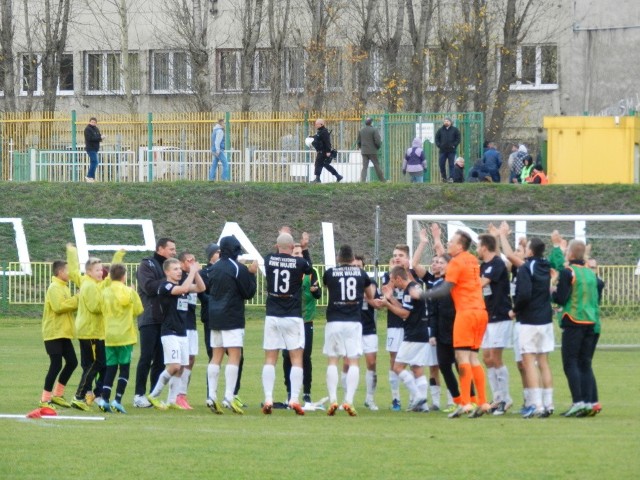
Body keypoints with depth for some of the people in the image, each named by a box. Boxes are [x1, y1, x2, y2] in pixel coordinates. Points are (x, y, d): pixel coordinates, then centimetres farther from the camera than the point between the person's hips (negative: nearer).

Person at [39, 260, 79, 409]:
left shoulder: (63, 287, 16)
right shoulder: (55, 288, -14)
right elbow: (58, 306, -26)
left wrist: (77, 303, 1)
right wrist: (77, 299, -19)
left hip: (63, 333, 10)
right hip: (54, 333, -10)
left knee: (72, 362, 9)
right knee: (56, 365, -9)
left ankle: (57, 395, 18)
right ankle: (45, 400, -2)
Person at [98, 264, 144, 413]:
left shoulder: (105, 292, 4)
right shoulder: (129, 292, -7)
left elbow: (104, 311, 11)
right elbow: (138, 310, 0)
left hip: (109, 336, 4)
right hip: (125, 336, -4)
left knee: (110, 369, 9)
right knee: (124, 369, 2)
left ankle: (104, 399, 0)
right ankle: (117, 400, -8)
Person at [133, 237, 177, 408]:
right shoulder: (146, 265, -2)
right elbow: (149, 287, -16)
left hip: (164, 319, 6)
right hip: (149, 319, -6)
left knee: (160, 359, 5)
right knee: (146, 357, -7)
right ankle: (139, 395, -4)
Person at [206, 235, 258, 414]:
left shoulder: (214, 268, 10)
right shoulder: (238, 268, -10)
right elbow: (248, 293, -8)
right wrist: (252, 274, 4)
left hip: (215, 317, 7)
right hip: (232, 317, -7)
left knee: (216, 356, 8)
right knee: (234, 356, -7)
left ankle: (212, 396, 3)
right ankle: (229, 397, -15)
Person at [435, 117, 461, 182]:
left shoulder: (455, 130, 3)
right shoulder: (440, 130, 10)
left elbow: (458, 139, 3)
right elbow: (437, 138, 13)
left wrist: (454, 145, -8)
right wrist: (438, 145, 0)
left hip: (451, 150, -3)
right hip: (443, 150, 3)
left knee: (451, 165, -4)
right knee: (441, 164, 1)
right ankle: (444, 177, 12)